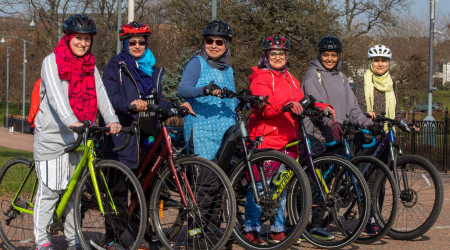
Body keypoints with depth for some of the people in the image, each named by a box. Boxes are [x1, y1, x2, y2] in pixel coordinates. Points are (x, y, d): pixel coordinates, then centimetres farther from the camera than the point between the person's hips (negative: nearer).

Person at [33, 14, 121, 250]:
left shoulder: (90, 66, 10)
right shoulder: (52, 62, -7)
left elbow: (100, 94, -2)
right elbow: (55, 94, -22)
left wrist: (112, 120, -20)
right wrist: (71, 121, -37)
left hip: (78, 136, 5)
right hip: (53, 135, -5)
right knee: (49, 189, -4)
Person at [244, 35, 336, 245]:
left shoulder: (290, 80, 21)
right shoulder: (261, 78, -3)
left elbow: (302, 104, 19)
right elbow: (264, 108, -17)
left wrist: (323, 107, 2)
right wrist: (286, 105, -33)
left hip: (287, 141, 7)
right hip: (265, 140, -7)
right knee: (259, 185, -6)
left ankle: (278, 231, 16)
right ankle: (251, 229, 2)